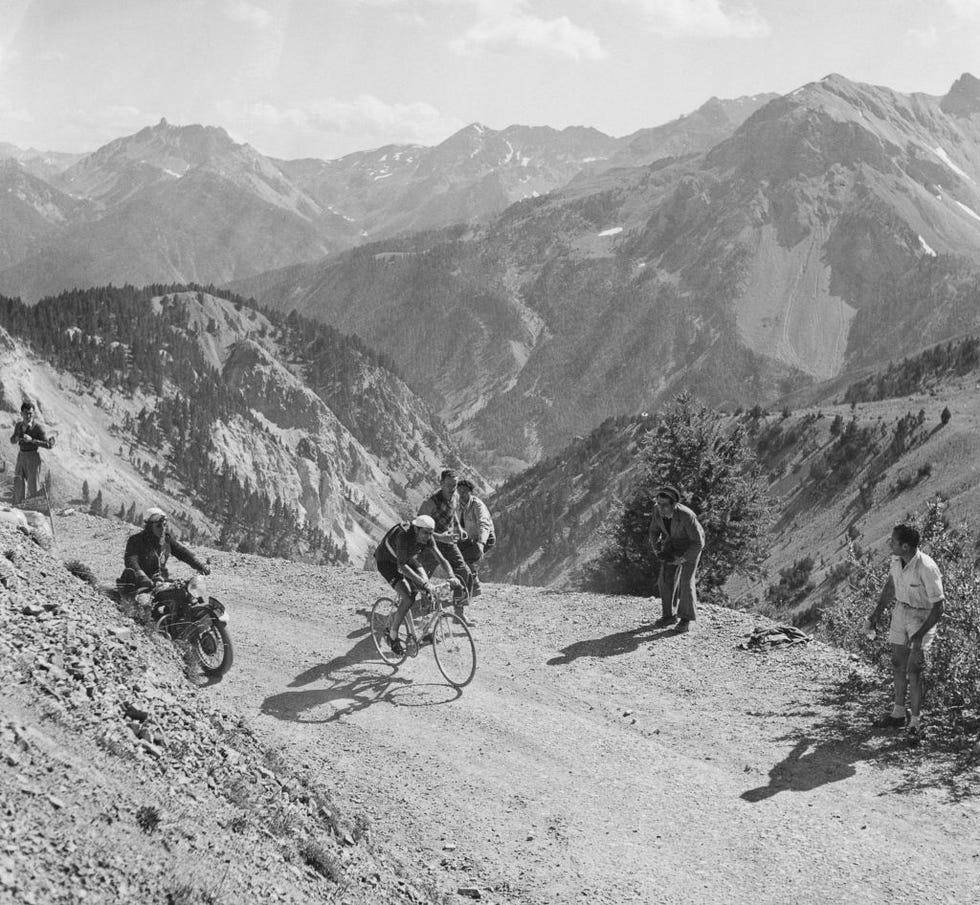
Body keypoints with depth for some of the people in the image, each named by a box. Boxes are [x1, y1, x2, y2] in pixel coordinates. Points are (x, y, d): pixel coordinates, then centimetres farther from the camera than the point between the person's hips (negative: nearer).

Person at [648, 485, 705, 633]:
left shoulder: (687, 516, -39)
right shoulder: (657, 510, -23)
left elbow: (699, 543, -30)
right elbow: (654, 530, -3)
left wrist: (683, 559, -28)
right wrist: (657, 551, -14)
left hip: (691, 545, -5)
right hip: (672, 542, 5)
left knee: (685, 581, -10)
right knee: (666, 578, 0)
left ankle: (686, 619, 5)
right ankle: (670, 615, 13)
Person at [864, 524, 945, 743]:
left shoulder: (927, 568, -31)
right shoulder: (897, 560, -10)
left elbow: (938, 606, -25)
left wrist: (919, 635, -29)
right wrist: (875, 616, 10)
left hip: (923, 616, -7)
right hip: (901, 610, 7)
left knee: (914, 669, -11)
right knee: (898, 664, 14)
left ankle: (915, 722, -1)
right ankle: (899, 712, 30)